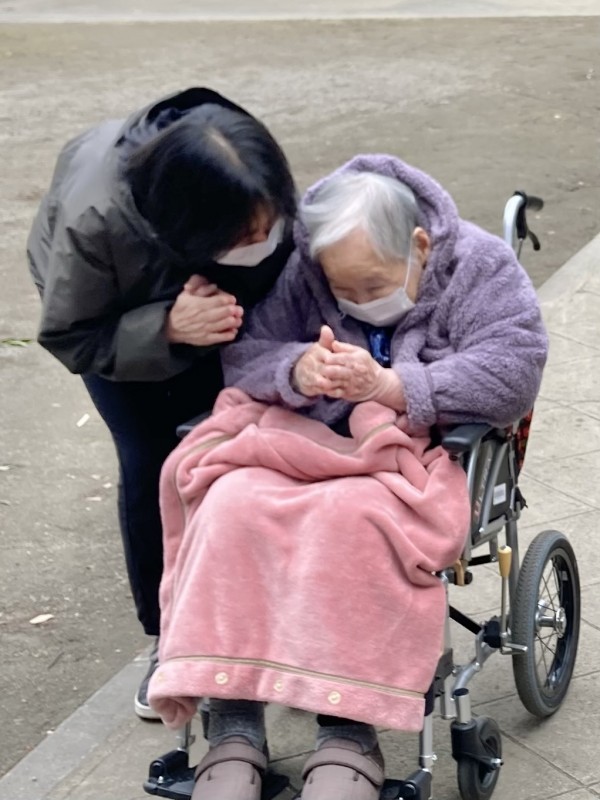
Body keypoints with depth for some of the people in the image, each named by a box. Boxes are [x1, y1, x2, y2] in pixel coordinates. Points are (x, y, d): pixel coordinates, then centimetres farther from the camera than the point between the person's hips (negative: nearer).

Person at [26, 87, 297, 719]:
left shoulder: (262, 200, -37)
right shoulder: (93, 221, -45)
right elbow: (69, 337, -29)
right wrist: (166, 329, -46)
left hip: (210, 304, 2)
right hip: (108, 306, -2)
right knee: (150, 460, -10)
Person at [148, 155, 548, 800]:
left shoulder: (481, 269, -3)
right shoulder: (300, 272, 5)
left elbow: (511, 375, -14)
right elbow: (243, 354, 4)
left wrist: (387, 385, -24)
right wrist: (296, 369, -20)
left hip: (418, 453, -3)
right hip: (303, 442, 3)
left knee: (353, 518, -38)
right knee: (232, 505, -30)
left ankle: (349, 732, -30)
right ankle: (232, 728, -27)